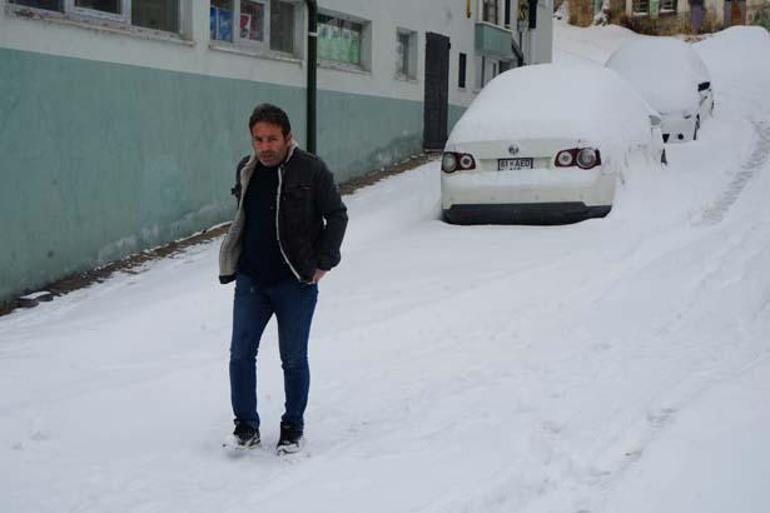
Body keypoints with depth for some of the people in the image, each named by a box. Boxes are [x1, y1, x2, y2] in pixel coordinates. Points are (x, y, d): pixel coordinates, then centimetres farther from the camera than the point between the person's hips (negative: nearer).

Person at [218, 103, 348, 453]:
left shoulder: (311, 170, -11)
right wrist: (233, 263, 15)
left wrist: (324, 262, -8)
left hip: (296, 283, -4)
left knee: (294, 359, 5)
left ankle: (292, 428, 21)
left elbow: (337, 215, -3)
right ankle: (246, 425, 18)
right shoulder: (246, 169, 5)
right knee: (241, 354, 4)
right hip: (250, 281, 4)